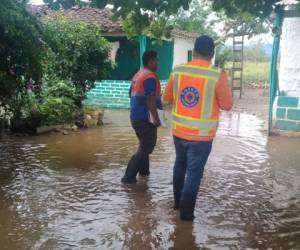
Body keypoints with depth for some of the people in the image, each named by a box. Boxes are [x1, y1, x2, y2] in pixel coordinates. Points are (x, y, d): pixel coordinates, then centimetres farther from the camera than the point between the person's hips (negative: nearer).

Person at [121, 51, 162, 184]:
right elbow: (150, 100, -23)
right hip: (145, 118, -10)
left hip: (136, 116, 10)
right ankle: (129, 176, -4)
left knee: (144, 144, 22)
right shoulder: (150, 77, -16)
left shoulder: (138, 75, 13)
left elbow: (132, 94, 20)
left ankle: (144, 170, 31)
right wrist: (156, 118, -18)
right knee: (146, 147, -3)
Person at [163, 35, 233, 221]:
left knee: (180, 164, 23)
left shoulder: (177, 71, -4)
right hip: (201, 135, -4)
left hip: (179, 131, 4)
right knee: (194, 172, 8)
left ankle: (177, 201, 37)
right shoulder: (218, 76, -16)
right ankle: (186, 212, 15)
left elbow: (167, 97, 8)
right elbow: (227, 105, -7)